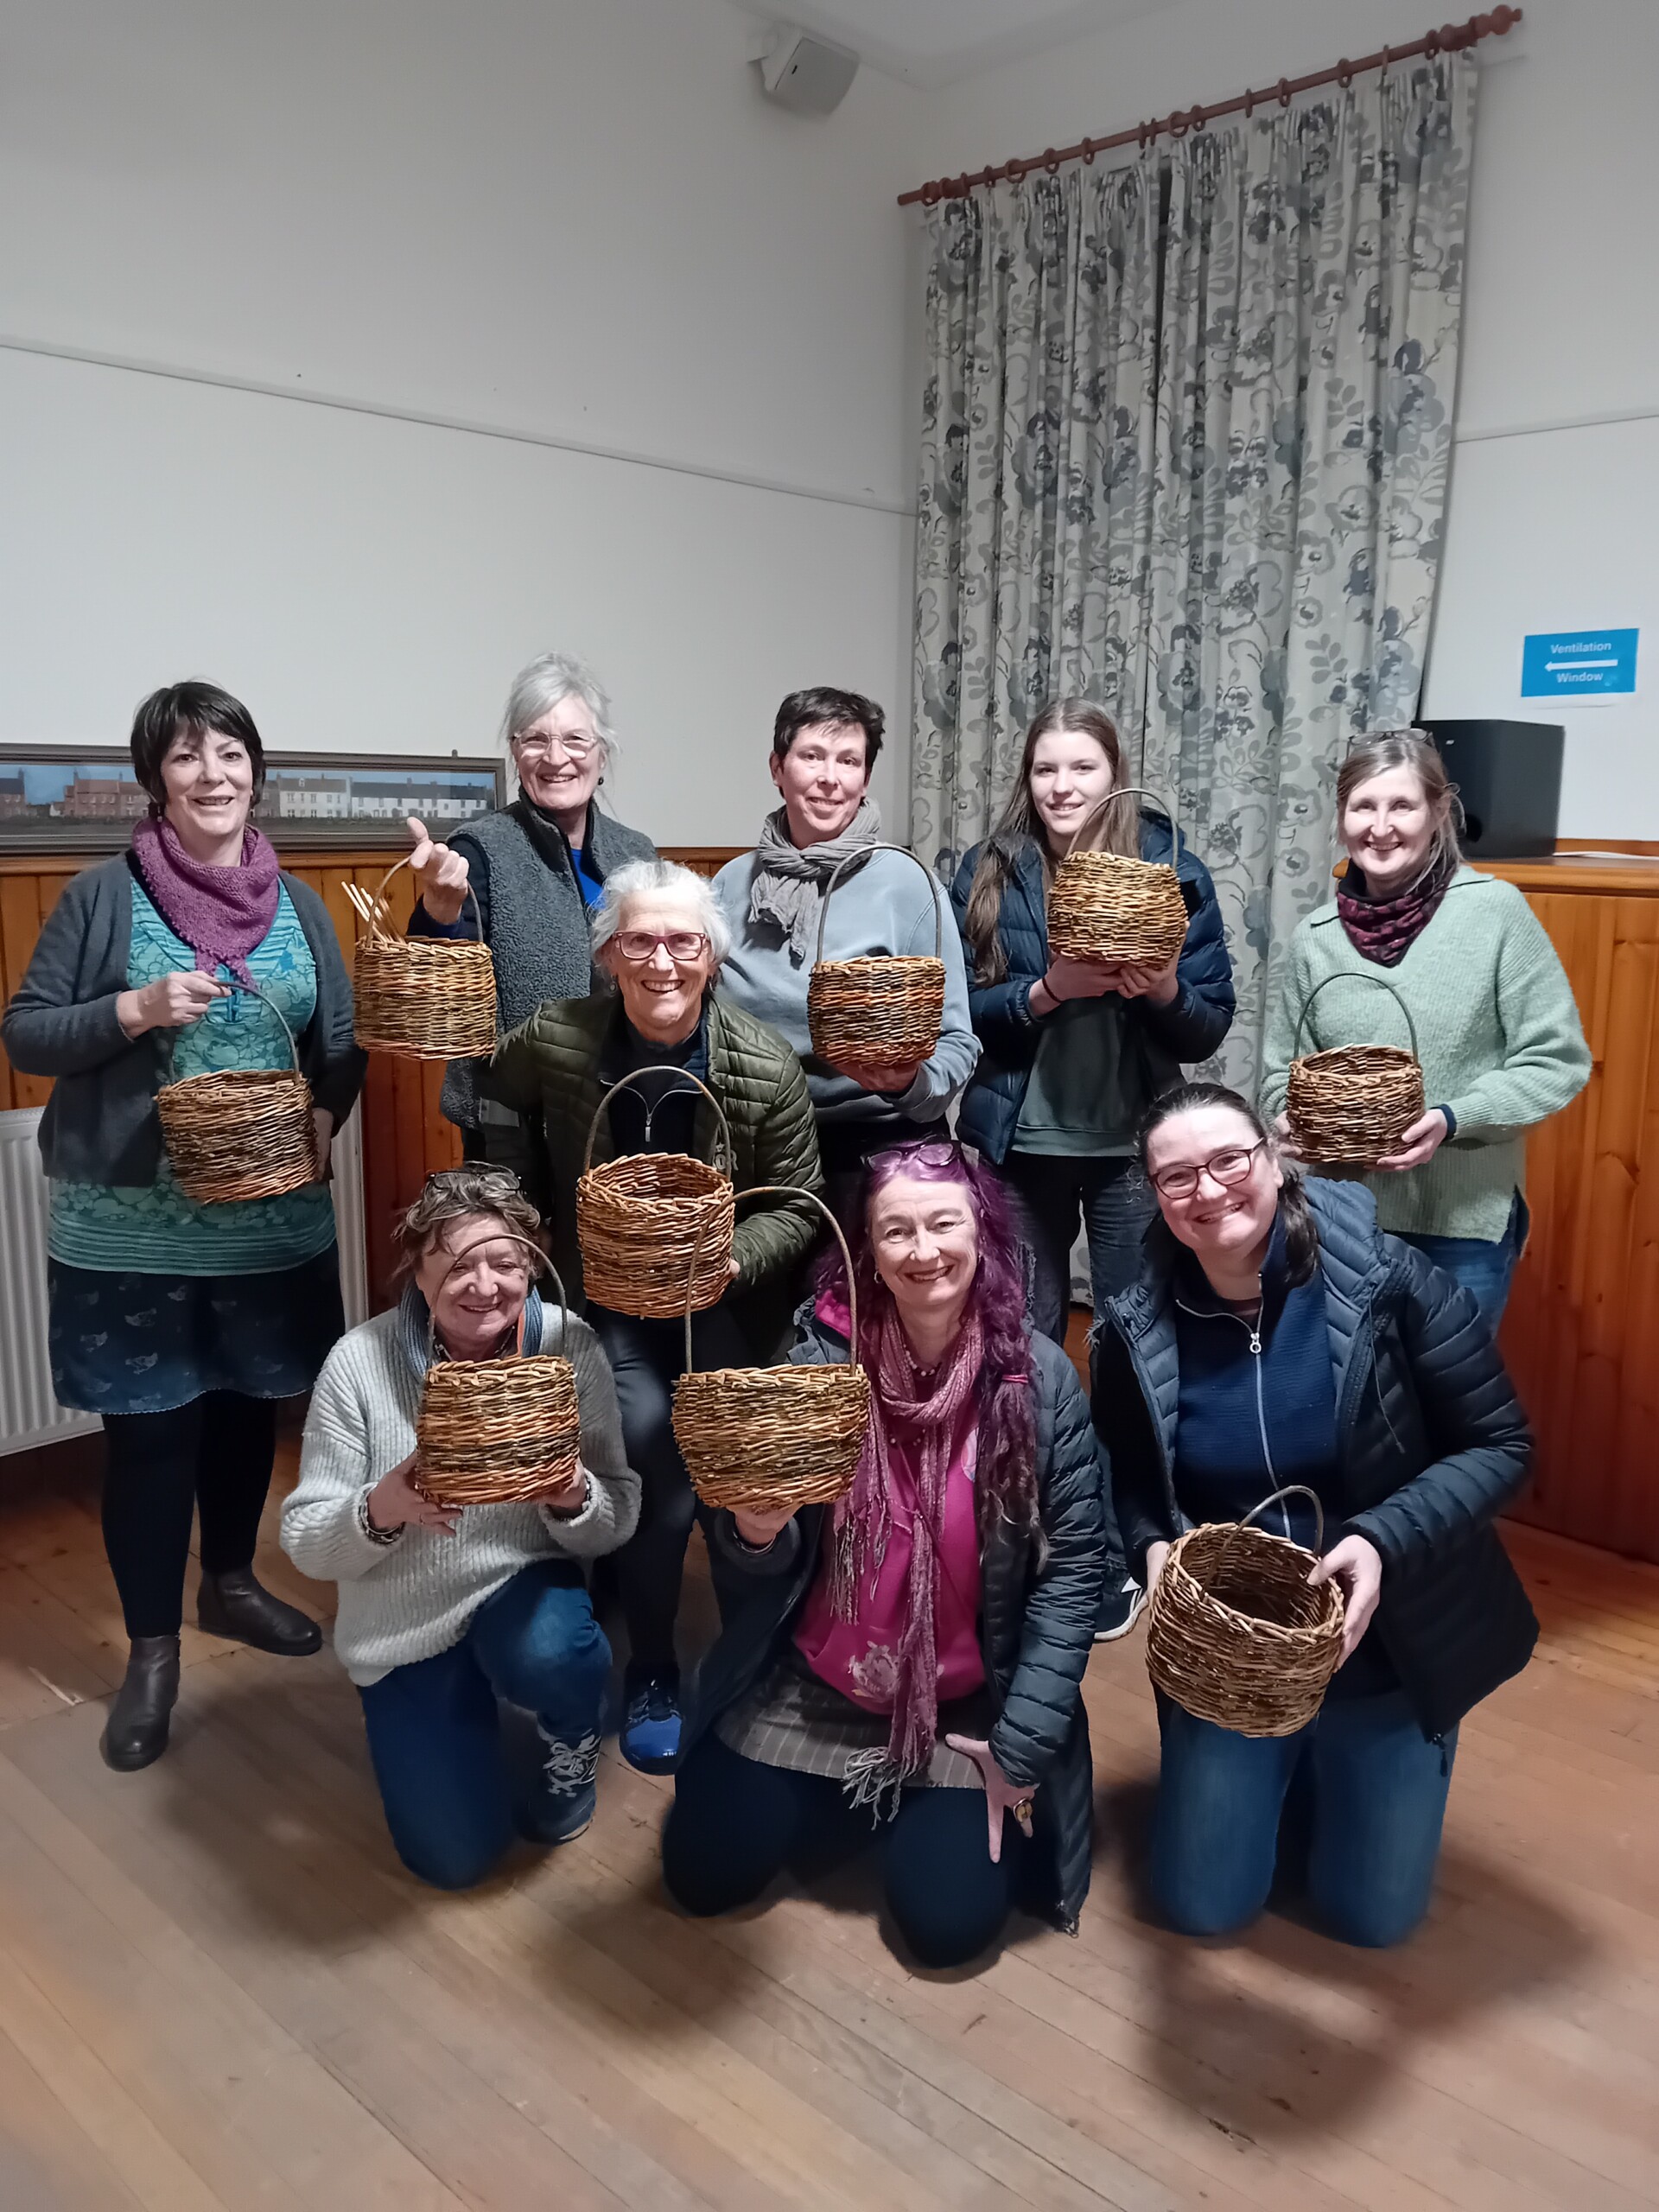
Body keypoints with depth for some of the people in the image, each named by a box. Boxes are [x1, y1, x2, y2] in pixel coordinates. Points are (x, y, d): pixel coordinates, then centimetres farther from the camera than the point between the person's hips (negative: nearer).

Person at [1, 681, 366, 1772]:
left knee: (248, 1407, 17)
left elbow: (343, 1049, 8)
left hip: (273, 1219, 3)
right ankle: (153, 1650, 22)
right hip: (132, 1227, -3)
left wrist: (323, 1121, -11)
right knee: (149, 1430, 4)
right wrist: (134, 1011, -19)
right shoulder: (106, 894, -4)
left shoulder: (300, 904, 6)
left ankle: (230, 1583, 40)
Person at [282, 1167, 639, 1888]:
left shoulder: (568, 1346, -15)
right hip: (404, 1629, 1)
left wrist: (573, 1497, -34)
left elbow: (617, 1524, -11)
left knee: (548, 1654, -34)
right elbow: (306, 1544, -14)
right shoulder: (360, 1362, -17)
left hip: (523, 1586, 0)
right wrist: (382, 1509, -35)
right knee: (456, 1856, -3)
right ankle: (450, 1712, 29)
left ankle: (571, 1744, 3)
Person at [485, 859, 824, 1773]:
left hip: (723, 1302, 1)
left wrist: (727, 1260, -25)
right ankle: (651, 1671, 8)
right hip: (605, 1299, 0)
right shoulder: (553, 1040, -14)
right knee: (661, 1465, -18)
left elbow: (795, 1207, -6)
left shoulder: (768, 1067, -16)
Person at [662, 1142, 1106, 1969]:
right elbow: (771, 1562, -7)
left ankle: (934, 1814, 25)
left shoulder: (1039, 1376, -15)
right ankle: (858, 1810, 30)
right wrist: (755, 1530, -31)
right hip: (809, 1692, 2)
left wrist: (1021, 1749, -11)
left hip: (966, 1711, -1)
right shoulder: (821, 1357, -14)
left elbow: (1073, 1569, -10)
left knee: (949, 1920, -9)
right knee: (702, 1875, 2)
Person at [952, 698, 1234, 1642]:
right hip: (1019, 1143, 2)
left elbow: (1211, 1024, -3)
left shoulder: (1170, 866, -4)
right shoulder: (987, 872, 0)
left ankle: (1120, 1556, 25)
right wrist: (1047, 990, -19)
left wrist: (1164, 993, -24)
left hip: (1133, 1147, -1)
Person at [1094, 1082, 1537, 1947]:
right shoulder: (1139, 1329, -13)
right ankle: (1276, 1777, 40)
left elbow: (1500, 1446, -13)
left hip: (1392, 1645, -1)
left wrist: (1382, 1540, -27)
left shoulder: (1387, 1280, -20)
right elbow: (1129, 1482, 2)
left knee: (1372, 1913, 12)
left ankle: (1336, 1772, 41)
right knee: (1200, 1905, 12)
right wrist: (1154, 1546, -19)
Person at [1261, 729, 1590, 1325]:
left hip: (1467, 1221, -3)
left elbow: (1557, 1061, -7)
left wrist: (1452, 1120, -19)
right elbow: (1281, 1072, 11)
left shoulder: (1496, 911, -9)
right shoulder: (1315, 937, 1)